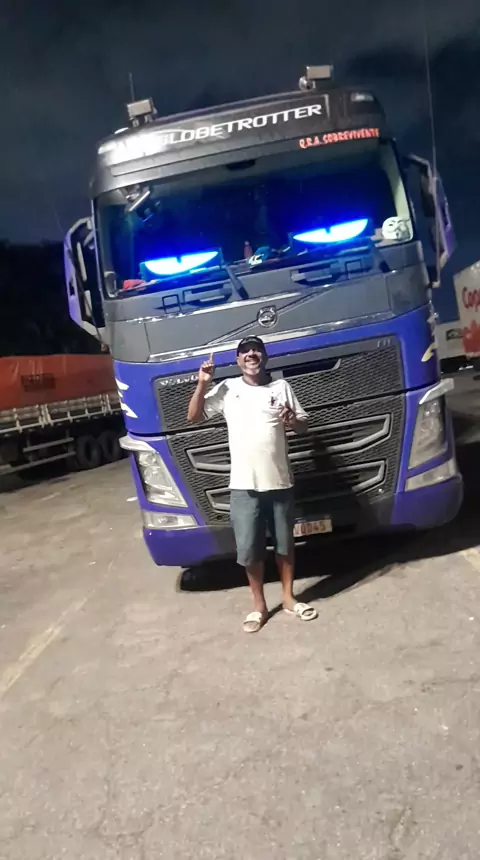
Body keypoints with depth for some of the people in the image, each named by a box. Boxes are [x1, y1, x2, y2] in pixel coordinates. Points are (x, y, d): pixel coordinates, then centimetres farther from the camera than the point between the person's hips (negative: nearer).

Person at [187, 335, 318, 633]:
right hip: (244, 485, -1)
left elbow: (305, 425, 9)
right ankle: (259, 605, 24)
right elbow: (194, 416, 3)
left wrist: (293, 421, -14)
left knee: (285, 543, 14)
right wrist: (203, 384, -8)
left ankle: (289, 598, 33)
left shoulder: (281, 387, 5)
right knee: (249, 549, 4)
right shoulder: (227, 389, 3)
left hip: (280, 481, 1)